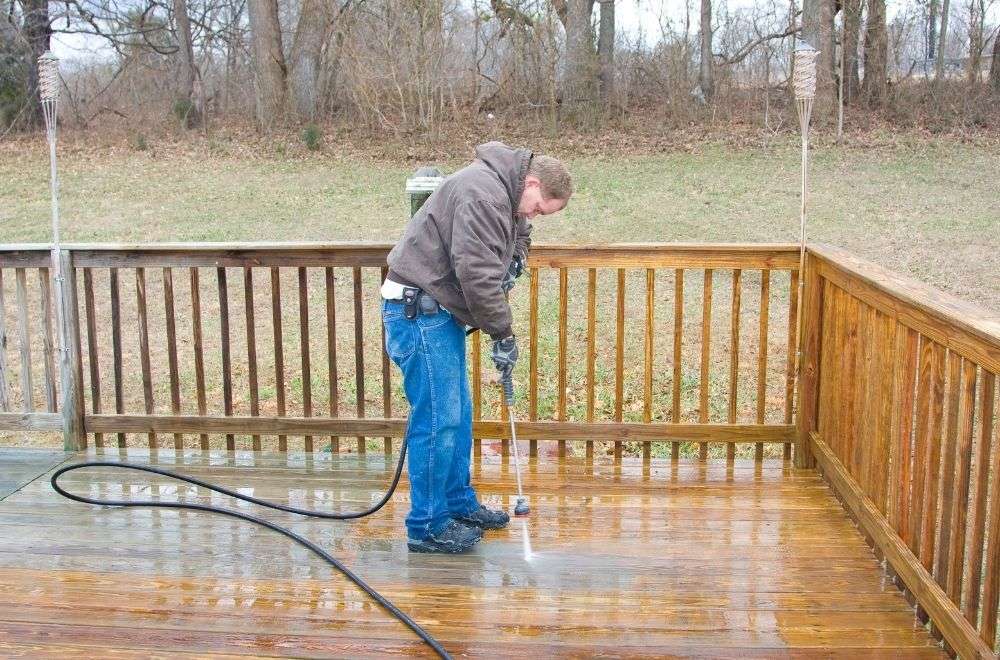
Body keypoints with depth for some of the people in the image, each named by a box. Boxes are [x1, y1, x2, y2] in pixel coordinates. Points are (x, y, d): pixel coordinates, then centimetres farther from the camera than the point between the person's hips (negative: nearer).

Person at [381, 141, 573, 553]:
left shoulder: (505, 192, 14)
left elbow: (519, 232, 31)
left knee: (458, 414, 16)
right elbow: (476, 274, -25)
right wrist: (502, 333, -15)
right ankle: (427, 527, 3)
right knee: (438, 419, -7)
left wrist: (514, 260, 7)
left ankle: (459, 505, 29)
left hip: (441, 310, 11)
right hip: (418, 311, -11)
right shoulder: (483, 193, -20)